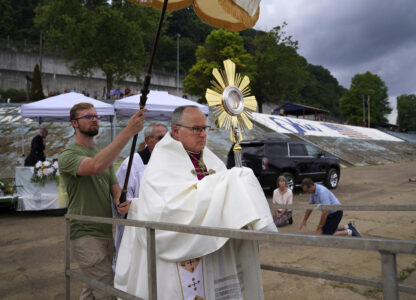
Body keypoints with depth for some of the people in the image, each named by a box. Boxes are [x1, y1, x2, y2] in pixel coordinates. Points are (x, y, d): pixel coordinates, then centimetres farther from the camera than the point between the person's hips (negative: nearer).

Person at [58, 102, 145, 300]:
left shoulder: (104, 154, 15)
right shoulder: (68, 156, -12)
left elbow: (114, 185, 13)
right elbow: (96, 166, -33)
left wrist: (120, 201, -13)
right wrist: (128, 131, -39)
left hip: (106, 232, 8)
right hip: (85, 234, -7)